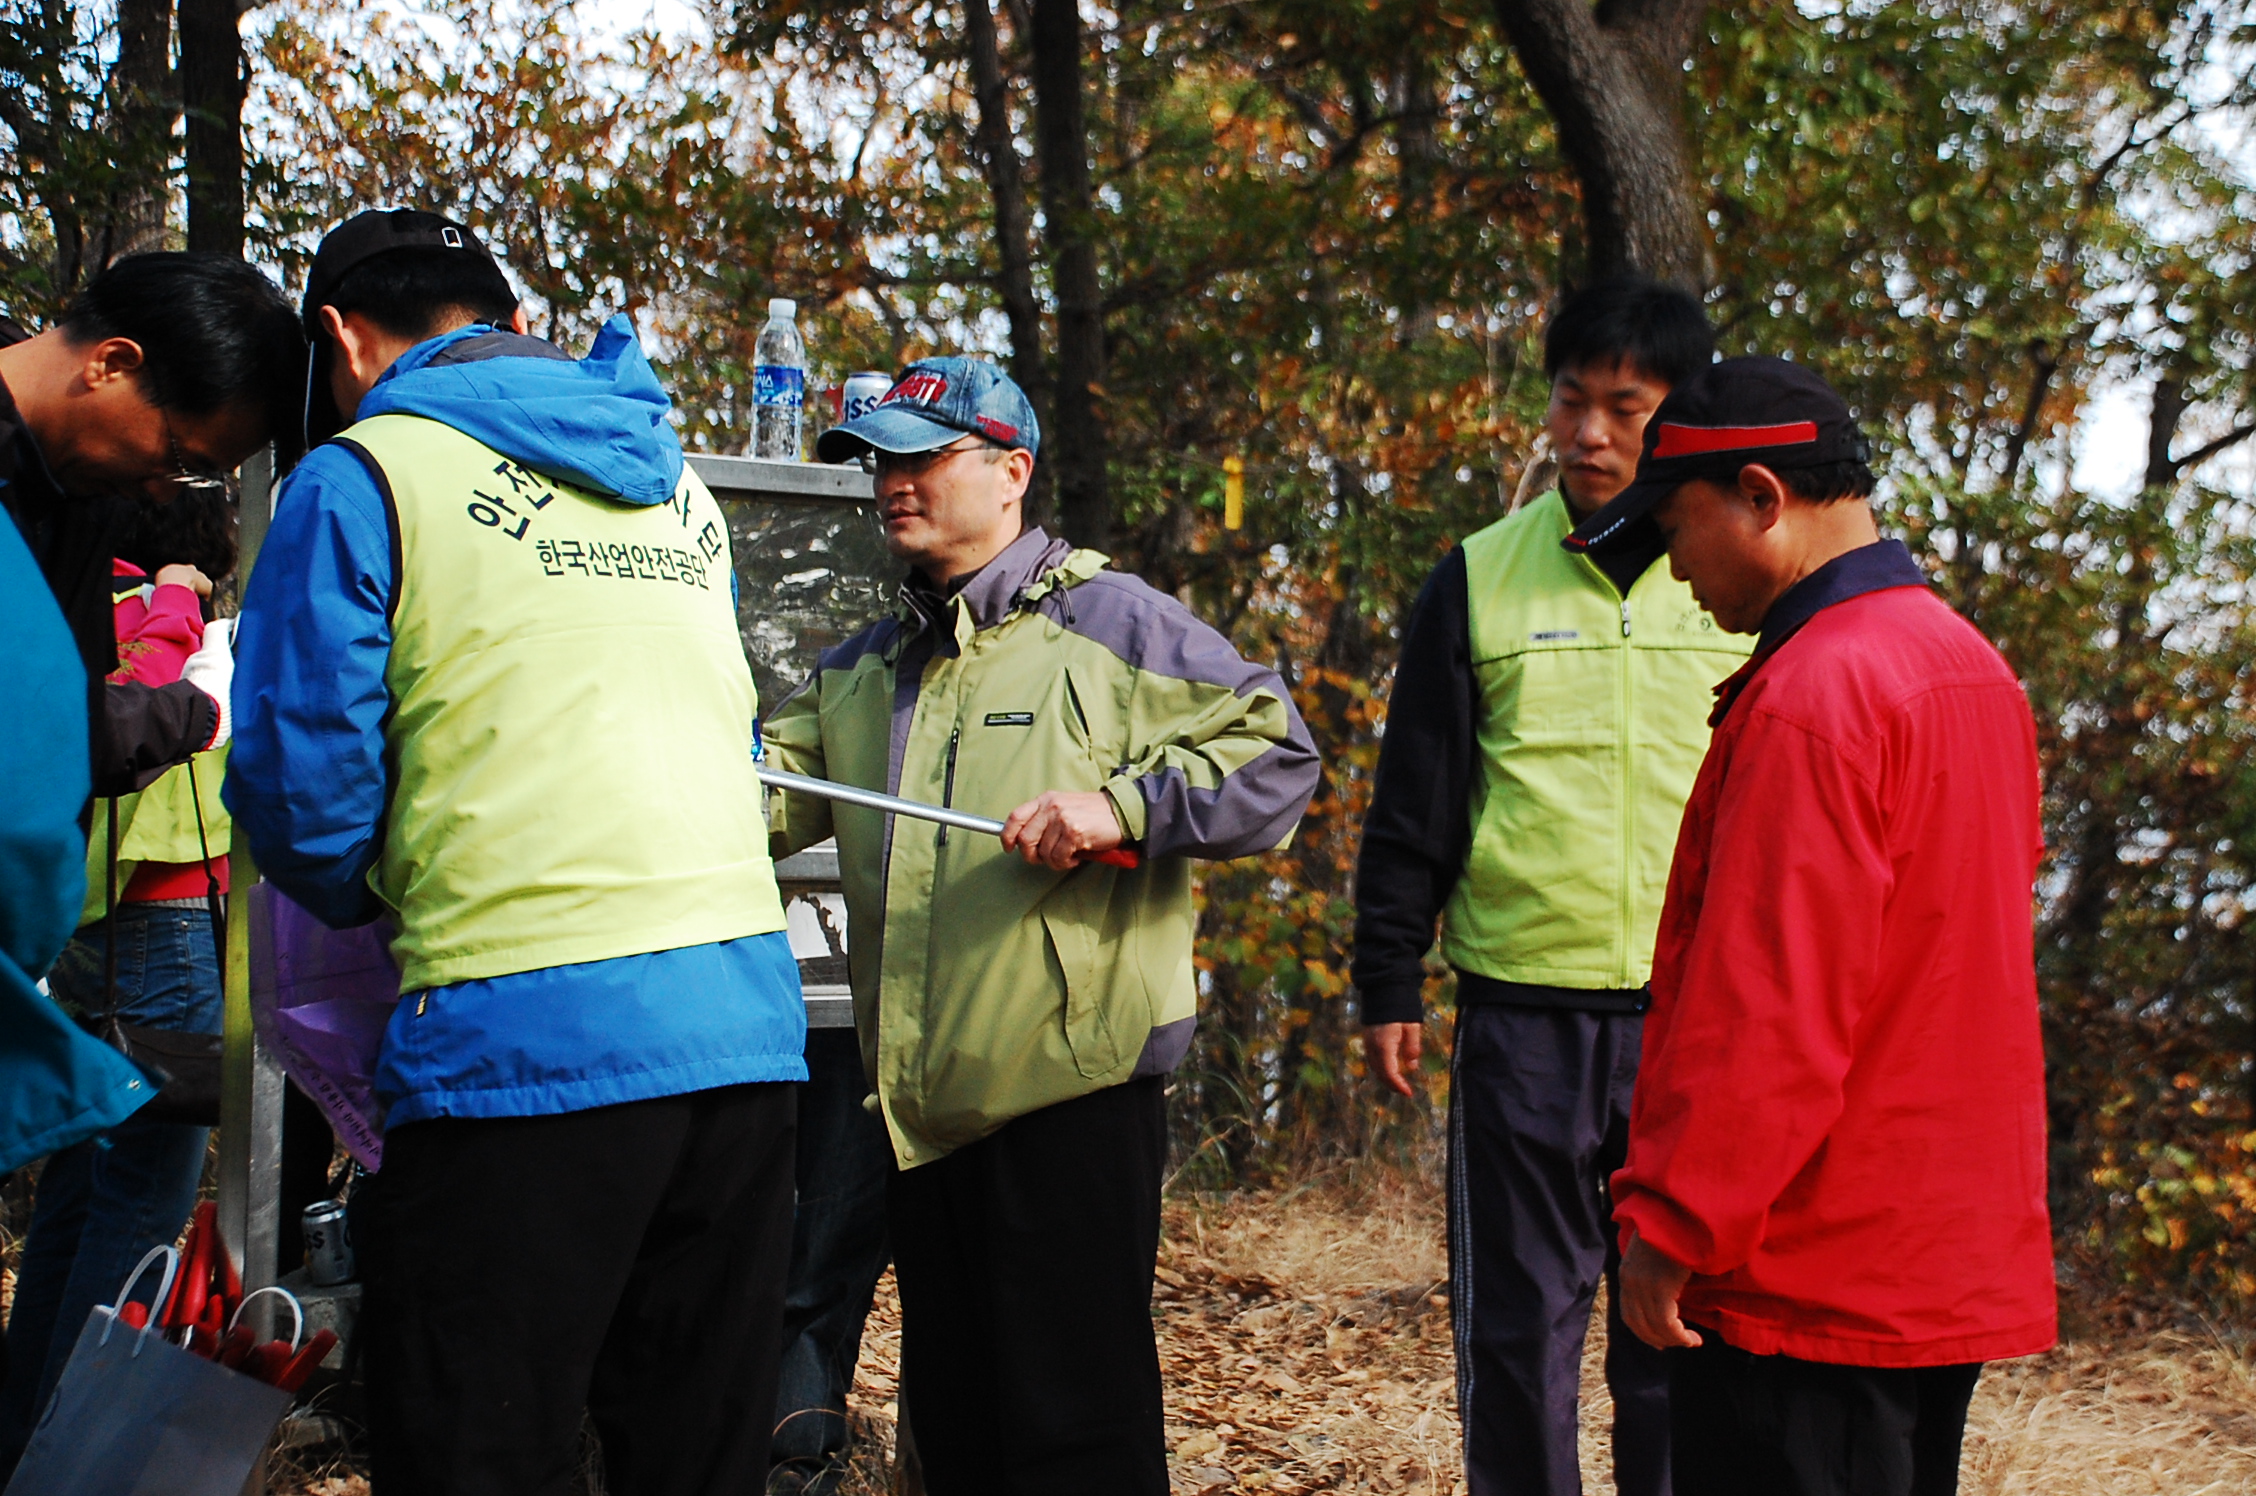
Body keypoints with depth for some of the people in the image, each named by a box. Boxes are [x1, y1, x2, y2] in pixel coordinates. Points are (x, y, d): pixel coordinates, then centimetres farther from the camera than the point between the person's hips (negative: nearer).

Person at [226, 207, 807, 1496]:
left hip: (525, 1036, -6)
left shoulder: (362, 479, 1)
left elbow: (303, 786, -2)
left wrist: (376, 900, 17)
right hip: (750, 1023, 6)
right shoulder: (681, 487, 20)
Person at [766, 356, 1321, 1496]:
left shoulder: (1110, 624, -1)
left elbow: (1275, 755, -5)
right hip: (920, 1109, 7)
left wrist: (1125, 805, -18)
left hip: (1075, 1092, -7)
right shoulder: (859, 671, 19)